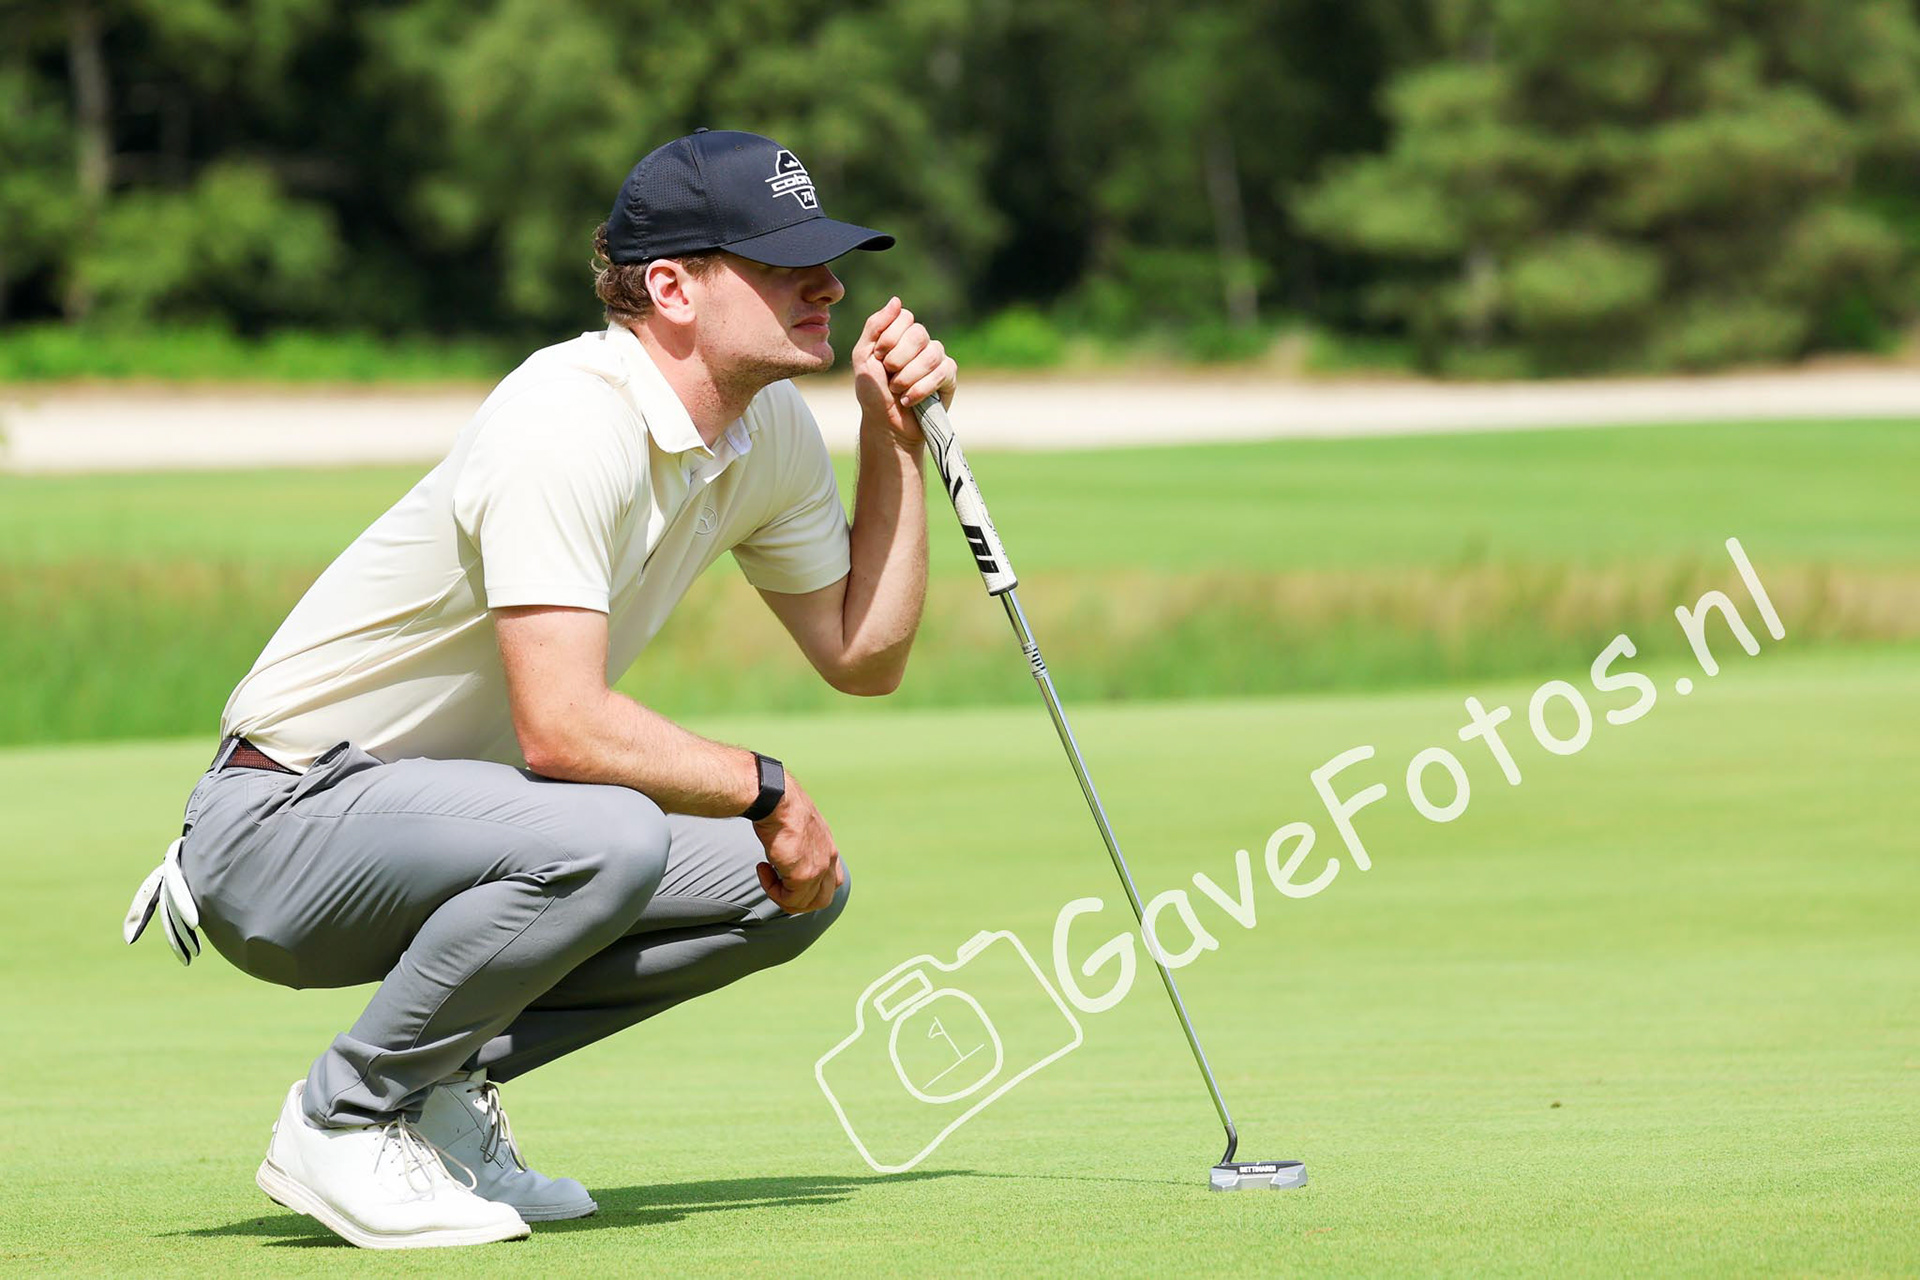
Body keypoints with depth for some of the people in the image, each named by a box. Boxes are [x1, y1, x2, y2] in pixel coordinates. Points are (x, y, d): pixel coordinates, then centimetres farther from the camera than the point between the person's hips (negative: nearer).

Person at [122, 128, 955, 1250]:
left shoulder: (771, 432, 3)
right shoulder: (570, 422, -25)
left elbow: (865, 657, 13)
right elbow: (561, 726, -33)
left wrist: (895, 439, 3)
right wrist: (760, 787, -20)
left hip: (442, 804, 9)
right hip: (285, 819, -9)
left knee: (795, 886, -1)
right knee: (607, 838, -35)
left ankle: (440, 1086, 7)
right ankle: (344, 1119, -14)